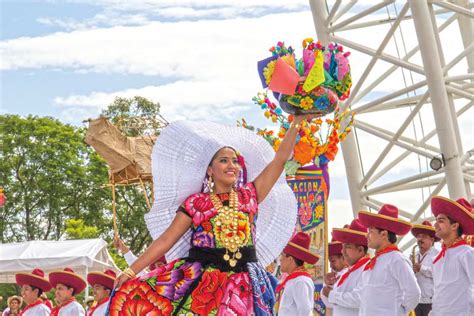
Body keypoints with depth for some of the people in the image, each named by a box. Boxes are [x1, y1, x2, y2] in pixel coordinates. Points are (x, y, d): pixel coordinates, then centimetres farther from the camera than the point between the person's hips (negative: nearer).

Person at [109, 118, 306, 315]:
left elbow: (280, 158, 10)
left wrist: (297, 121, 8)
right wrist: (131, 271, -3)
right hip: (199, 280, -1)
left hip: (242, 283, 1)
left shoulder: (249, 195, 10)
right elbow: (164, 241, 3)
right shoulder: (195, 203, 4)